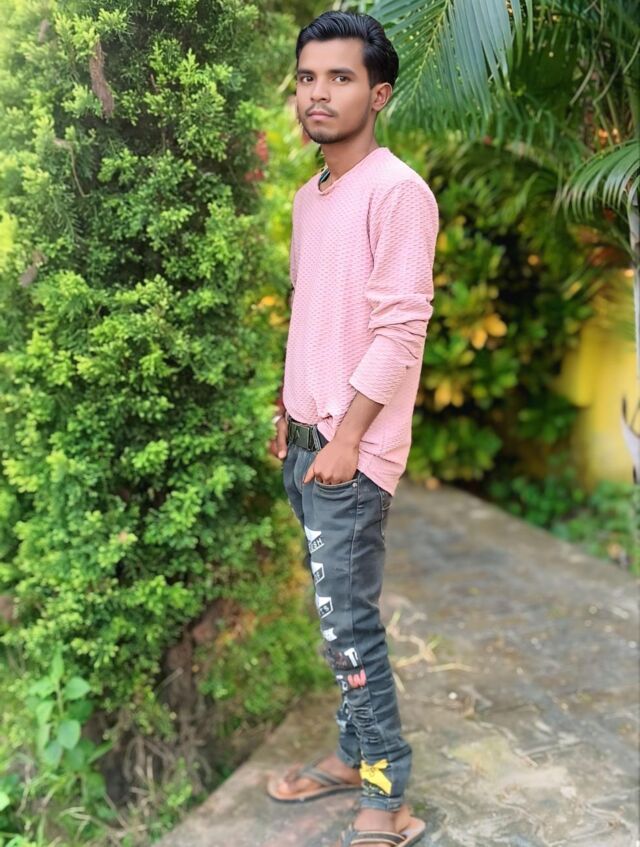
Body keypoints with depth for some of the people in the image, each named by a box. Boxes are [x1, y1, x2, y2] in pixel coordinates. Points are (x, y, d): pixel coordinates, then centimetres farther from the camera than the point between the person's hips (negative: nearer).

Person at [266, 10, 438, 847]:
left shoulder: (397, 191, -13)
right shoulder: (308, 196, 14)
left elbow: (401, 328, -18)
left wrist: (346, 437, -18)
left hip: (353, 449, -8)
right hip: (307, 439, 8)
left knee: (349, 623, -4)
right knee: (337, 612, 16)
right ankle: (353, 753, 31)